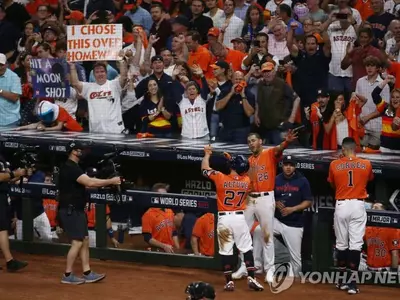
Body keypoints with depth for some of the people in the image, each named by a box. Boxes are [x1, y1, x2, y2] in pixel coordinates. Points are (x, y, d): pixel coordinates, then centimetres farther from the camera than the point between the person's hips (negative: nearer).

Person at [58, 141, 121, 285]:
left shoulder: (73, 167, 15)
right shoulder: (70, 168, -19)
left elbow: (87, 182, 12)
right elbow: (90, 183, -28)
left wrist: (108, 182, 1)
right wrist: (111, 181, -22)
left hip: (77, 210, 11)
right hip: (70, 211, -11)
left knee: (85, 240, 12)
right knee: (77, 242, -10)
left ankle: (87, 274, 15)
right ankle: (67, 275, -4)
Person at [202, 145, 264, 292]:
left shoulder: (221, 178, -10)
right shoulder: (247, 181, -2)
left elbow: (205, 169, 6)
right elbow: (240, 173, 24)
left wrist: (207, 154, 21)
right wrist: (232, 159, 29)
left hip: (224, 219, -1)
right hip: (239, 218, 1)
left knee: (226, 250, 5)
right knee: (247, 248, 7)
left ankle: (229, 282, 7)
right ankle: (251, 278, -1)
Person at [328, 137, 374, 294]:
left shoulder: (334, 165, 0)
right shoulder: (366, 164, 1)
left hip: (341, 205, 1)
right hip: (358, 206, 0)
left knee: (341, 244, 11)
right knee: (355, 244, -2)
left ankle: (343, 280, 18)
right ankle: (352, 282, -9)